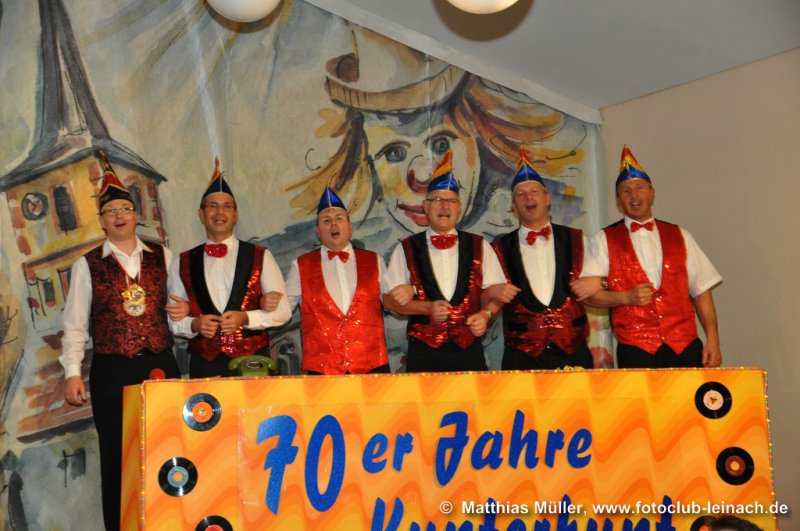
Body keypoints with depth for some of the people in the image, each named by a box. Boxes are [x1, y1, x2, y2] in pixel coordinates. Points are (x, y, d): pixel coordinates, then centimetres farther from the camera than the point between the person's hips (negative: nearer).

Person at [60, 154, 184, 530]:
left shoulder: (162, 257, 9)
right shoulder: (88, 265, 5)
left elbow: (178, 306, 18)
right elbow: (74, 324, 5)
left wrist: (182, 313, -4)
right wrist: (72, 372, -2)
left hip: (161, 366, 1)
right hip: (111, 372, -1)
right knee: (117, 459, 5)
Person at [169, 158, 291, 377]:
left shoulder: (260, 257, 5)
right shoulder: (182, 263, 10)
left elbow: (282, 310, 3)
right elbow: (174, 319, 12)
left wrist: (245, 318, -12)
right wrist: (194, 324, -9)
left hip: (252, 361, -1)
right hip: (204, 365, 1)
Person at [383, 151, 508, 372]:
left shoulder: (479, 246, 8)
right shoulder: (406, 249, 5)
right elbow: (390, 299, 2)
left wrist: (485, 314, -11)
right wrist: (427, 308, -12)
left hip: (469, 348, 1)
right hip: (423, 352, -1)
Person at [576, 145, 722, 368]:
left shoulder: (679, 237, 15)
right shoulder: (604, 241, 8)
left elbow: (701, 290, 11)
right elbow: (588, 292, 1)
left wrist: (712, 339, 2)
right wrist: (626, 297, -14)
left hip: (686, 346, 2)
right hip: (635, 350, -2)